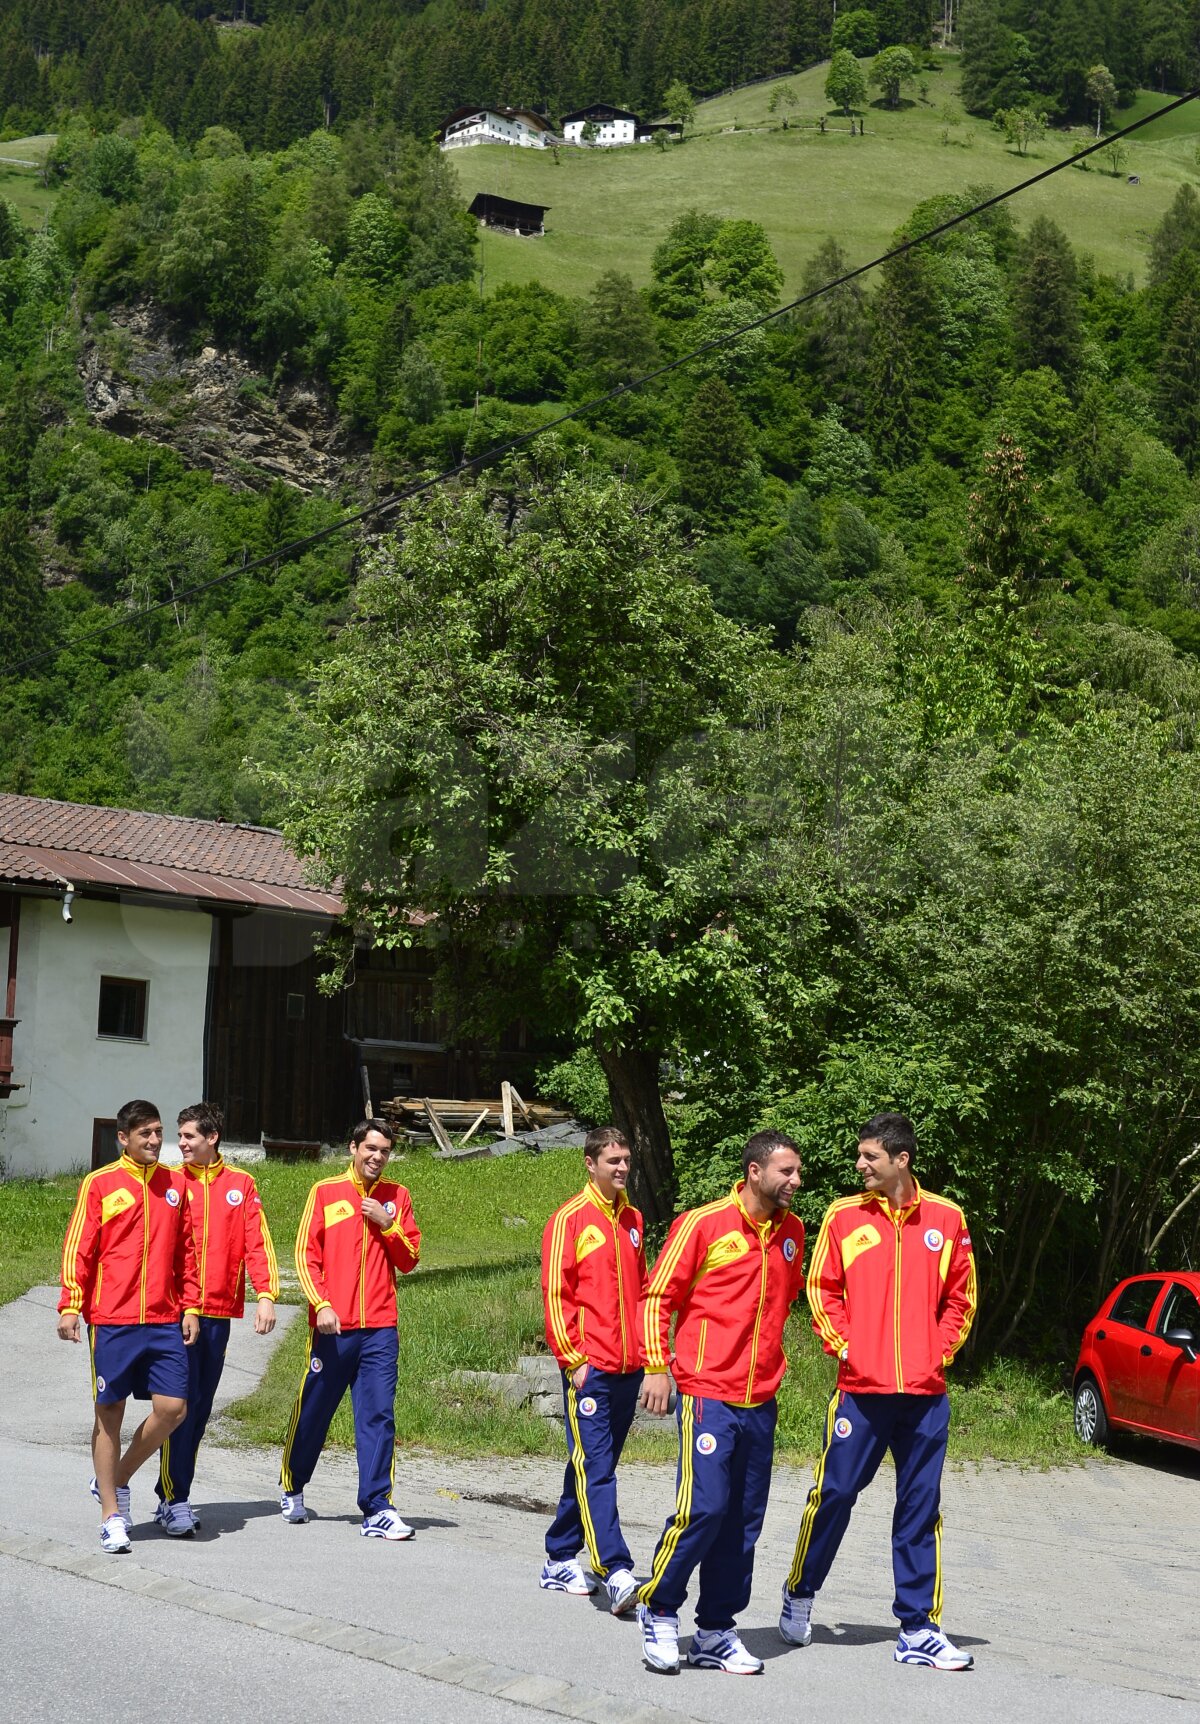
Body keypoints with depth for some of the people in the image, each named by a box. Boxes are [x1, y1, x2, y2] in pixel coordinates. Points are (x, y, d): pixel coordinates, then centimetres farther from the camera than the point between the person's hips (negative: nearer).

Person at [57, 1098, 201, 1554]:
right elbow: (78, 1249, -2)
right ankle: (112, 1515, 13)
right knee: (110, 1412, 2)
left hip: (164, 1320, 3)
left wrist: (190, 1307, 8)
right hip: (112, 1319, -3)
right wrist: (70, 1306, -9)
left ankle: (115, 1481, 20)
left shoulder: (175, 1184, 10)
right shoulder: (99, 1184, -1)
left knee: (172, 1408, -3)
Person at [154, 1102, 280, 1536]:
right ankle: (172, 1500, -4)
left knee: (201, 1407, 9)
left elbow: (257, 1241, 4)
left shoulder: (241, 1185, 8)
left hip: (219, 1312, 3)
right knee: (180, 1405, -8)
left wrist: (266, 1294, -7)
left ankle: (177, 1495, 18)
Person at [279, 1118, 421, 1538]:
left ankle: (377, 1509, -4)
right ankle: (292, 1488, 33)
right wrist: (321, 1304, -11)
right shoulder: (325, 1192, 3)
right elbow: (305, 1254, -1)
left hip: (380, 1329, 1)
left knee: (379, 1416, -5)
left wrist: (387, 1224, -6)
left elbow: (409, 1260, 9)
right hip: (332, 1326, -1)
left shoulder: (396, 1197, 10)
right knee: (313, 1412, 11)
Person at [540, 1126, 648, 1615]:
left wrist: (649, 1352, 12)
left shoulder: (633, 1220, 14)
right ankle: (616, 1573, -17)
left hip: (628, 1368, 7)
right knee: (595, 1471, -10)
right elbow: (555, 1294, -8)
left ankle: (559, 1560, 23)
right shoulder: (570, 1218, -5)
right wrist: (573, 1360, -12)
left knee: (594, 1467, 12)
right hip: (590, 1368, -7)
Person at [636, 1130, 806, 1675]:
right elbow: (657, 1297, -4)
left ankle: (715, 1631, 17)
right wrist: (656, 1367, -9)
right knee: (703, 1507, -12)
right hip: (708, 1393, -6)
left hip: (761, 1400, 6)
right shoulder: (703, 1224, -8)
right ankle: (658, 1608, 9)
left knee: (744, 1518, 7)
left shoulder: (791, 1232, 10)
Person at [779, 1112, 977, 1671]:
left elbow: (961, 1294, 11)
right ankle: (799, 1595, 25)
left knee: (920, 1506, 5)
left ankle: (918, 1629, 13)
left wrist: (942, 1351, 2)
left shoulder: (945, 1217, 5)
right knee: (834, 1493, 2)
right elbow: (822, 1287, 7)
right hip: (861, 1388, -1)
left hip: (925, 1392, 1)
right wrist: (841, 1344, -3)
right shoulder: (843, 1215, 2)